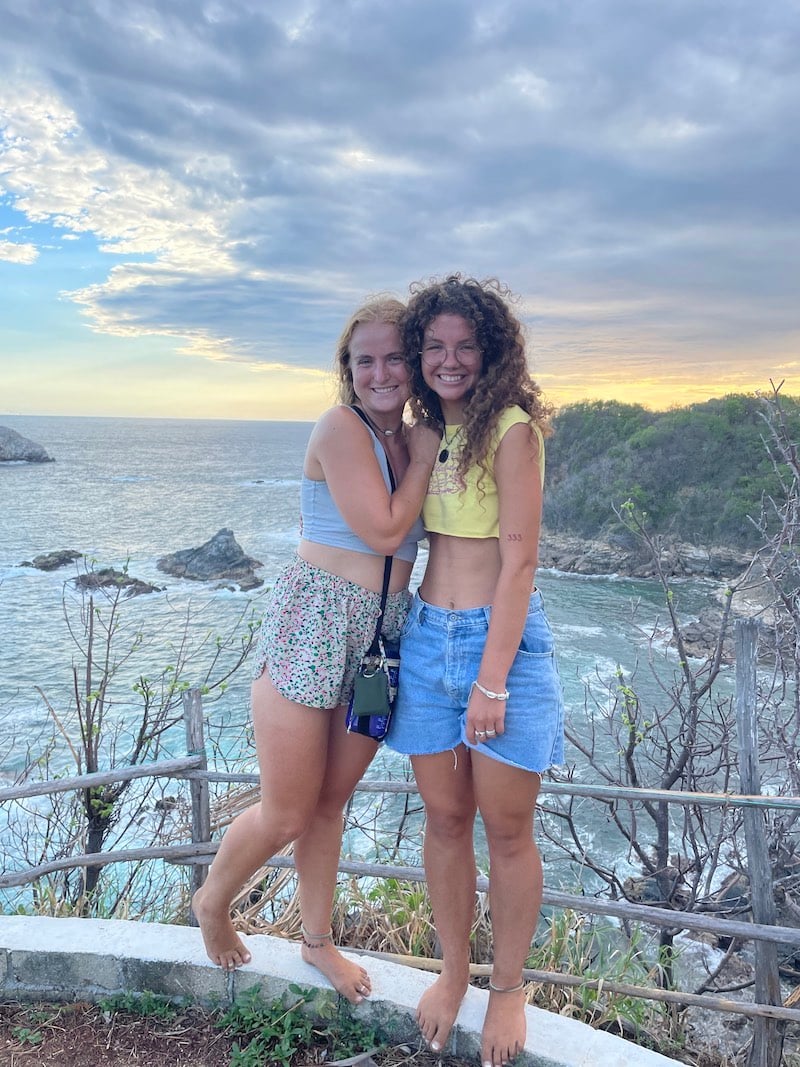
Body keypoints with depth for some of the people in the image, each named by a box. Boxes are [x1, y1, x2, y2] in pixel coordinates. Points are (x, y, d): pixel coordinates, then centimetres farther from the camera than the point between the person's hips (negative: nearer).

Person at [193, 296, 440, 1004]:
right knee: (287, 815, 4)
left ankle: (318, 940, 38)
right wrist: (423, 455, -8)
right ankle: (213, 901, 35)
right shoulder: (341, 427, -12)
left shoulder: (413, 438, 10)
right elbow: (383, 531, -17)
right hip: (313, 622, -6)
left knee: (330, 803, 18)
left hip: (384, 635, 6)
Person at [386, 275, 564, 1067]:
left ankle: (507, 986, 30)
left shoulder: (511, 428, -11)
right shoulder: (426, 430, 9)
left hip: (504, 638, -5)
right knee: (444, 819, 15)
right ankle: (452, 971, 35)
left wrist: (493, 680, -17)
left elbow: (519, 560, -15)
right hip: (427, 637, 6)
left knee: (506, 830, 8)